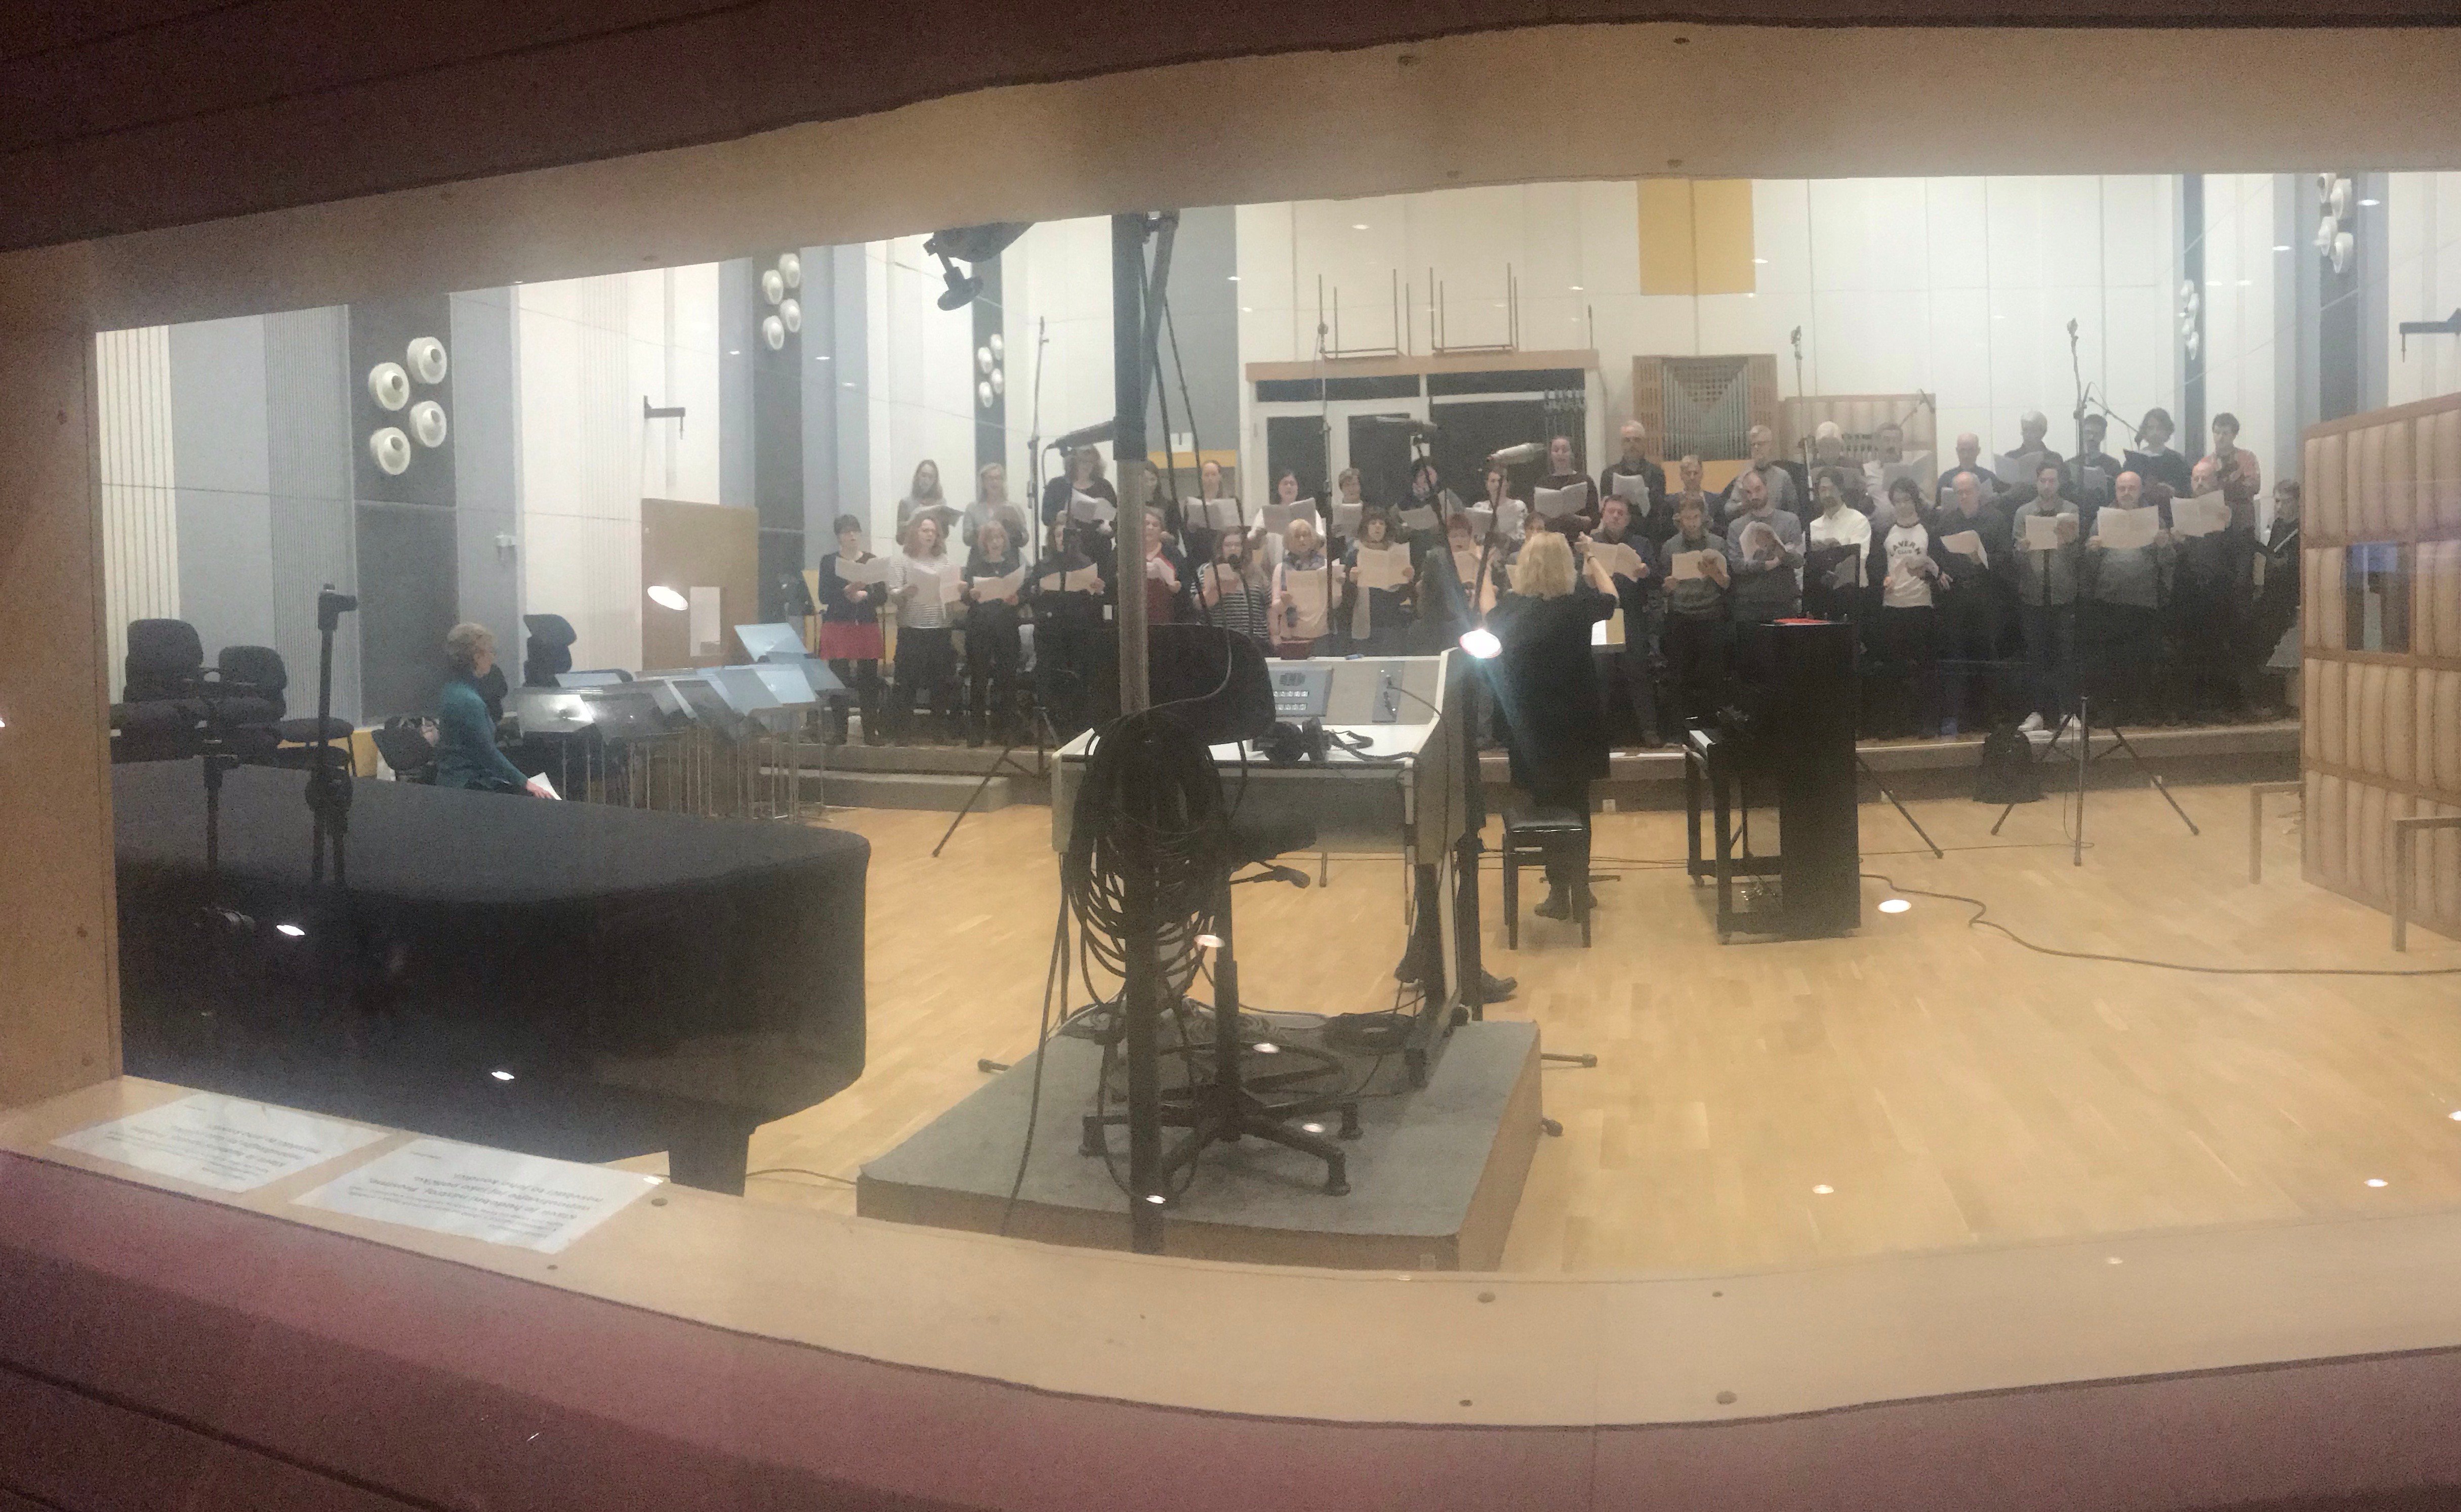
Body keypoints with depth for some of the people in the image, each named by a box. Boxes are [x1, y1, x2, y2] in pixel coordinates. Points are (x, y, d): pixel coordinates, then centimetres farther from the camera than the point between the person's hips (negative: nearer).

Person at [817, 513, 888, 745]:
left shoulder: (872, 560, 9)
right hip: (837, 627, -1)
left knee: (869, 680, 0)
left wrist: (864, 595, -17)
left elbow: (883, 594, 3)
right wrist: (847, 592, -22)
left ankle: (871, 732, 6)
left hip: (867, 626, 1)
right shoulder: (829, 561, 5)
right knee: (839, 679, -4)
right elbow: (824, 596, -5)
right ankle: (838, 733, 3)